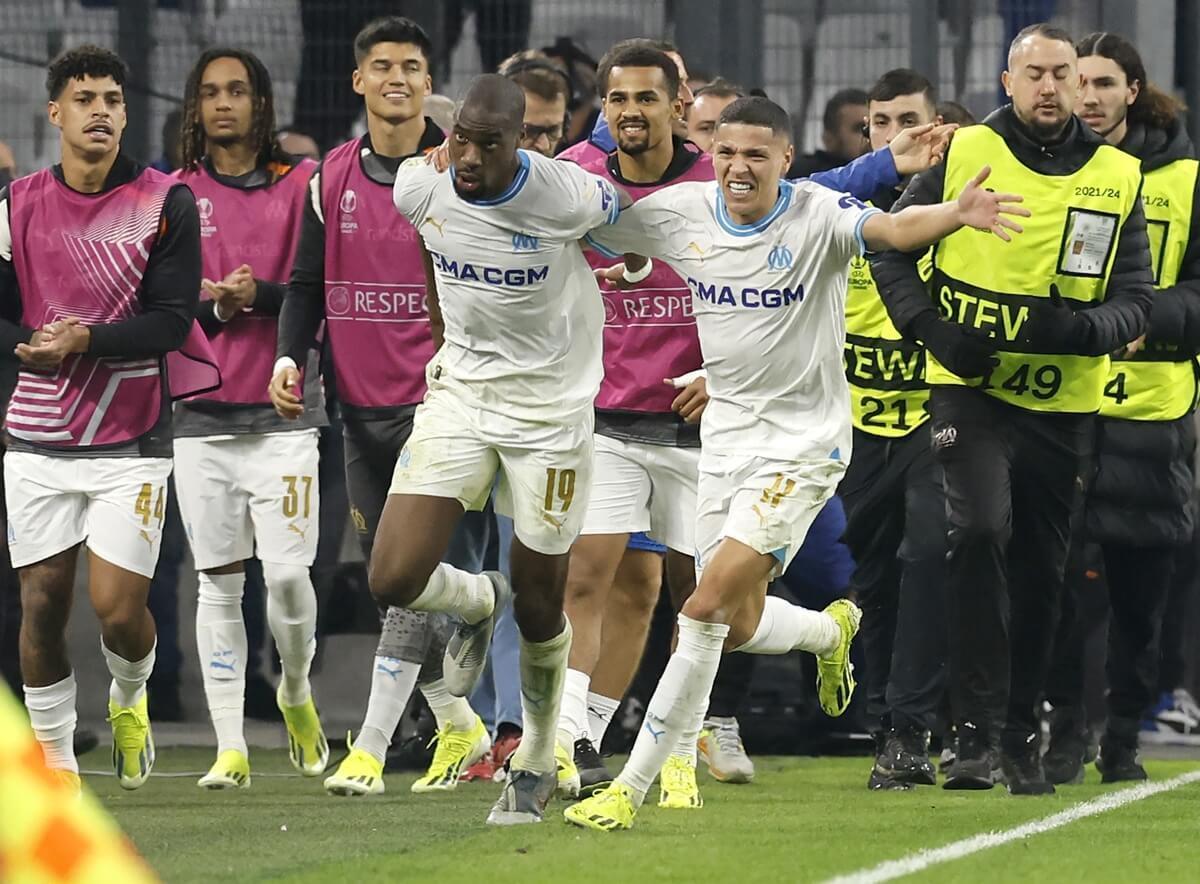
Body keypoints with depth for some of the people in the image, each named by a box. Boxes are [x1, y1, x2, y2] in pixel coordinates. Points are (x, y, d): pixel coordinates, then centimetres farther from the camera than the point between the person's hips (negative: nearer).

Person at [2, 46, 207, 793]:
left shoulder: (165, 203, -3)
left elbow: (174, 319, -9)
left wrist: (88, 340, -22)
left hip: (132, 443, -2)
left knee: (117, 606, -9)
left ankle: (130, 700, 25)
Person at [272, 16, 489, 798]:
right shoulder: (332, 178, 9)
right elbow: (308, 282, 14)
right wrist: (288, 358, -1)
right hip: (362, 406, 5)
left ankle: (371, 747, -16)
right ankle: (458, 726, 26)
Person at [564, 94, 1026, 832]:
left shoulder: (818, 215, -17)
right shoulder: (681, 214, -3)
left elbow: (894, 229, -35)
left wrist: (955, 215, -57)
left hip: (805, 437, -6)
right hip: (726, 430, 6)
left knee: (709, 607, -15)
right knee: (738, 626, 12)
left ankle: (632, 788, -9)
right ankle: (833, 630, 49)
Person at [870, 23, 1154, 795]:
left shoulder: (1117, 179, 5)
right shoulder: (964, 155, 0)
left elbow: (1135, 301, 4)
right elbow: (891, 250, 5)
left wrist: (1079, 329, -17)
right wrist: (933, 327, -10)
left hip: (1064, 405, 3)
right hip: (971, 391, -3)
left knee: (1041, 573, 8)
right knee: (980, 533, -22)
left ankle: (1023, 737, 22)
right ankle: (978, 731, -18)